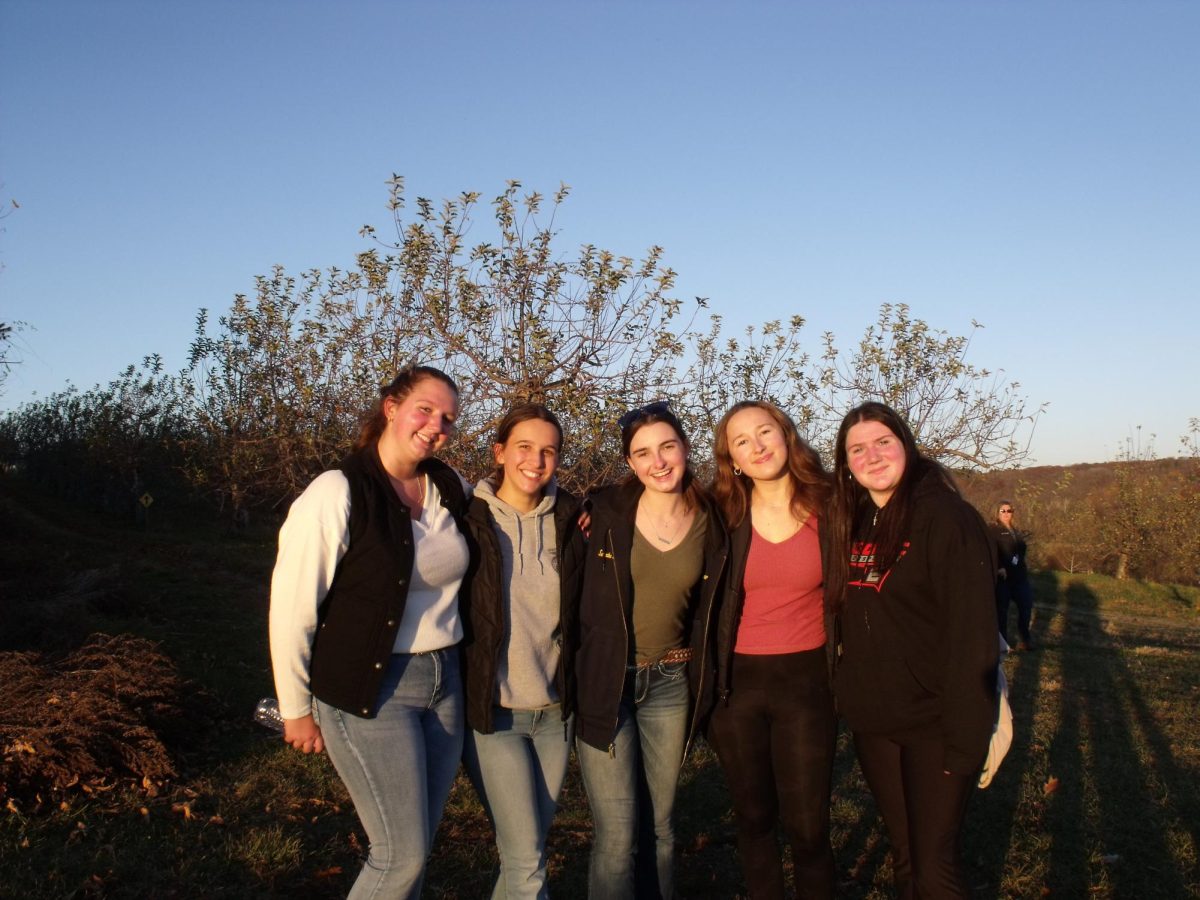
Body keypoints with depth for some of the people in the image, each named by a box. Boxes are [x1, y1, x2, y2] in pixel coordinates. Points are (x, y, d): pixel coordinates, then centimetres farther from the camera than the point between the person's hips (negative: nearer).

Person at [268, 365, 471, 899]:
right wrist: (297, 710, -5)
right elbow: (291, 608, -11)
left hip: (445, 684, 6)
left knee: (415, 847, 15)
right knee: (403, 855, -2)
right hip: (368, 691, -6)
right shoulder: (338, 494, -15)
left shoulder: (451, 489, 2)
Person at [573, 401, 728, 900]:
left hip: (669, 684, 3)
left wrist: (704, 692, 10)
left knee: (660, 827, 13)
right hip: (604, 681, -3)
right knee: (618, 837, -3)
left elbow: (705, 616, 12)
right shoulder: (606, 512, -8)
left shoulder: (710, 526, 1)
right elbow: (576, 596, -1)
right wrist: (577, 677, -4)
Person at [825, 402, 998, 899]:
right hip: (871, 723, 6)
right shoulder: (852, 523, 7)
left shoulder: (947, 517, -14)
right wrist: (849, 698, 4)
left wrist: (963, 739, -19)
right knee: (903, 857, 17)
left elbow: (971, 636, -17)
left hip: (931, 726, -6)